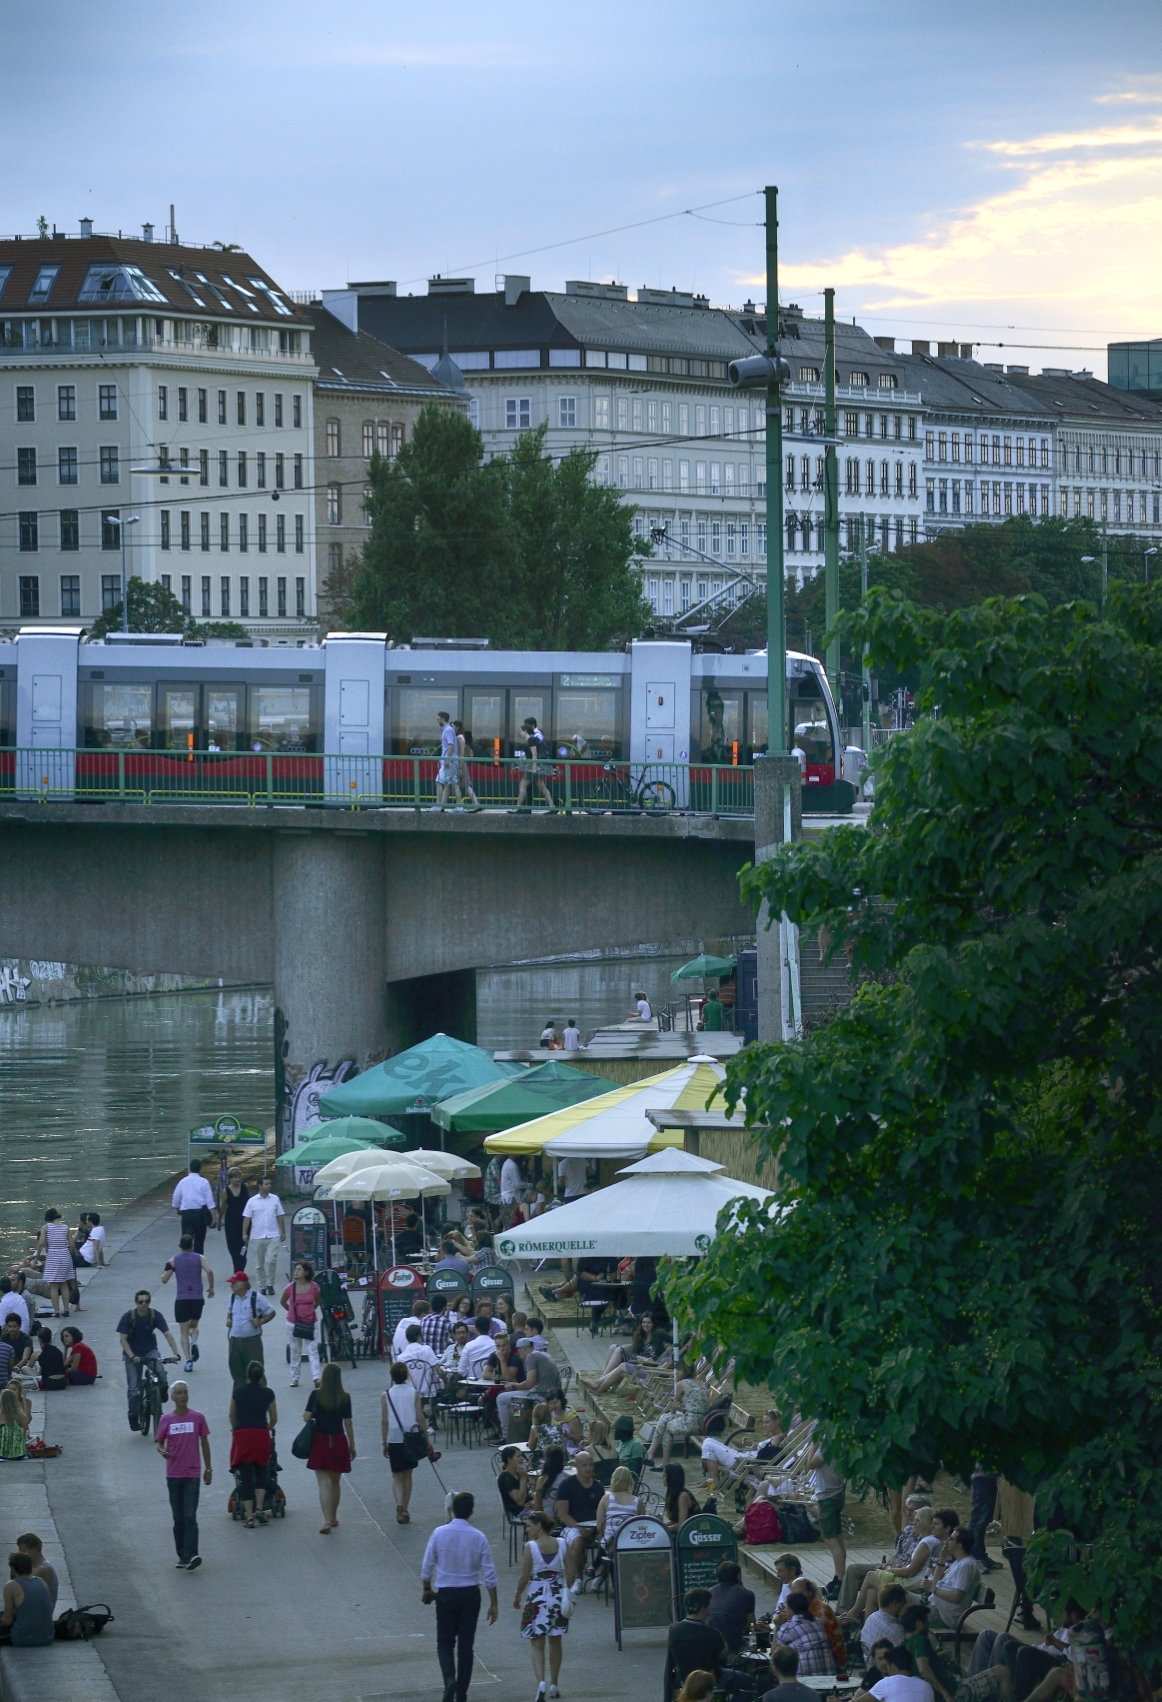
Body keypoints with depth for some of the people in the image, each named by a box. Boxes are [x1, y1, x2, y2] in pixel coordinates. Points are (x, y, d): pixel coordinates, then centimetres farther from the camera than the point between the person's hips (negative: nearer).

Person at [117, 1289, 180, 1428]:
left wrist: (175, 1353, -31)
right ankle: (133, 1416, 8)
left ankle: (162, 1392, 3)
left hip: (150, 1350, 1)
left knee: (160, 1372, -27)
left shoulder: (155, 1316, -13)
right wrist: (132, 1357, -33)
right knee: (134, 1387, -5)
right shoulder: (128, 1317, -17)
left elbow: (167, 1334, -18)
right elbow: (122, 1339, -19)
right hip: (132, 1353, -1)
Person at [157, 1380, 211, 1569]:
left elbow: (204, 1443, 8)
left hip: (192, 1475, -2)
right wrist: (162, 1451, -15)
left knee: (190, 1516, -12)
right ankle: (183, 1556, 14)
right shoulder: (166, 1419, 3)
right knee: (178, 1518, 7)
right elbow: (159, 1442, 9)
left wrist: (208, 1469, 10)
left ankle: (191, 1555, -20)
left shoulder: (198, 1418, 1)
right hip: (173, 1475, 2)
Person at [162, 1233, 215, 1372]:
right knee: (194, 1326, 22)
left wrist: (165, 1270, 22)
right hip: (198, 1298, 1)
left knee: (184, 1332, 6)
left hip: (181, 1299, -1)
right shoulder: (199, 1258, 2)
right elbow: (209, 1271, -13)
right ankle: (194, 1342, -11)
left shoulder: (174, 1260, 2)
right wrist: (211, 1288, 1)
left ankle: (188, 1360, -8)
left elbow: (164, 1280, 0)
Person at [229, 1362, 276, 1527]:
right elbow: (274, 1419, 11)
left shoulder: (238, 1392, 6)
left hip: (241, 1435, 0)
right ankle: (259, 1509, 3)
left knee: (245, 1476, 3)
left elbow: (232, 1416, 18)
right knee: (261, 1473, 17)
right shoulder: (268, 1393, 3)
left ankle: (249, 1517, 0)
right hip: (261, 1435, 0)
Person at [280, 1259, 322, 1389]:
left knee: (312, 1350, -7)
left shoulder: (314, 1287, -9)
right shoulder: (290, 1287, -9)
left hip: (310, 1323, -1)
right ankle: (294, 1378, 19)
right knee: (295, 1352, 10)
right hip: (293, 1323, 1)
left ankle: (316, 1378, -13)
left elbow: (317, 1301, 11)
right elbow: (283, 1302, 9)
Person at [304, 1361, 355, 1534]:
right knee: (335, 1482, 18)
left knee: (324, 1484, -3)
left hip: (320, 1440, -2)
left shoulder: (316, 1394, -7)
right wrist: (352, 1445, 8)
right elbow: (348, 1423, -1)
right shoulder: (345, 1397, -3)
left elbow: (306, 1417, -10)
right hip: (339, 1442, 2)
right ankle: (333, 1518, 32)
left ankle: (327, 1521, -15)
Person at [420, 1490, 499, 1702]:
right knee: (465, 1645, 10)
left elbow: (427, 1566, -3)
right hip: (471, 1595, 1)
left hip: (446, 1594, -1)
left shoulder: (439, 1533, -10)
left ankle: (449, 1678, -17)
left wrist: (427, 1589, 16)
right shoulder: (479, 1537, -8)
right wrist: (493, 1604, 4)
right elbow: (489, 1574, -5)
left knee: (445, 1642, 10)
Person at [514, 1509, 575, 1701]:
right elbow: (571, 1574, 1)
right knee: (555, 1641, 18)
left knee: (537, 1644, -1)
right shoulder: (562, 1544, -1)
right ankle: (553, 1684, 27)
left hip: (537, 1598, -4)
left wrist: (517, 1596, 5)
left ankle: (541, 1683, -20)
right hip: (558, 1596, 4)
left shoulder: (530, 1547, -12)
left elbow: (524, 1577, -10)